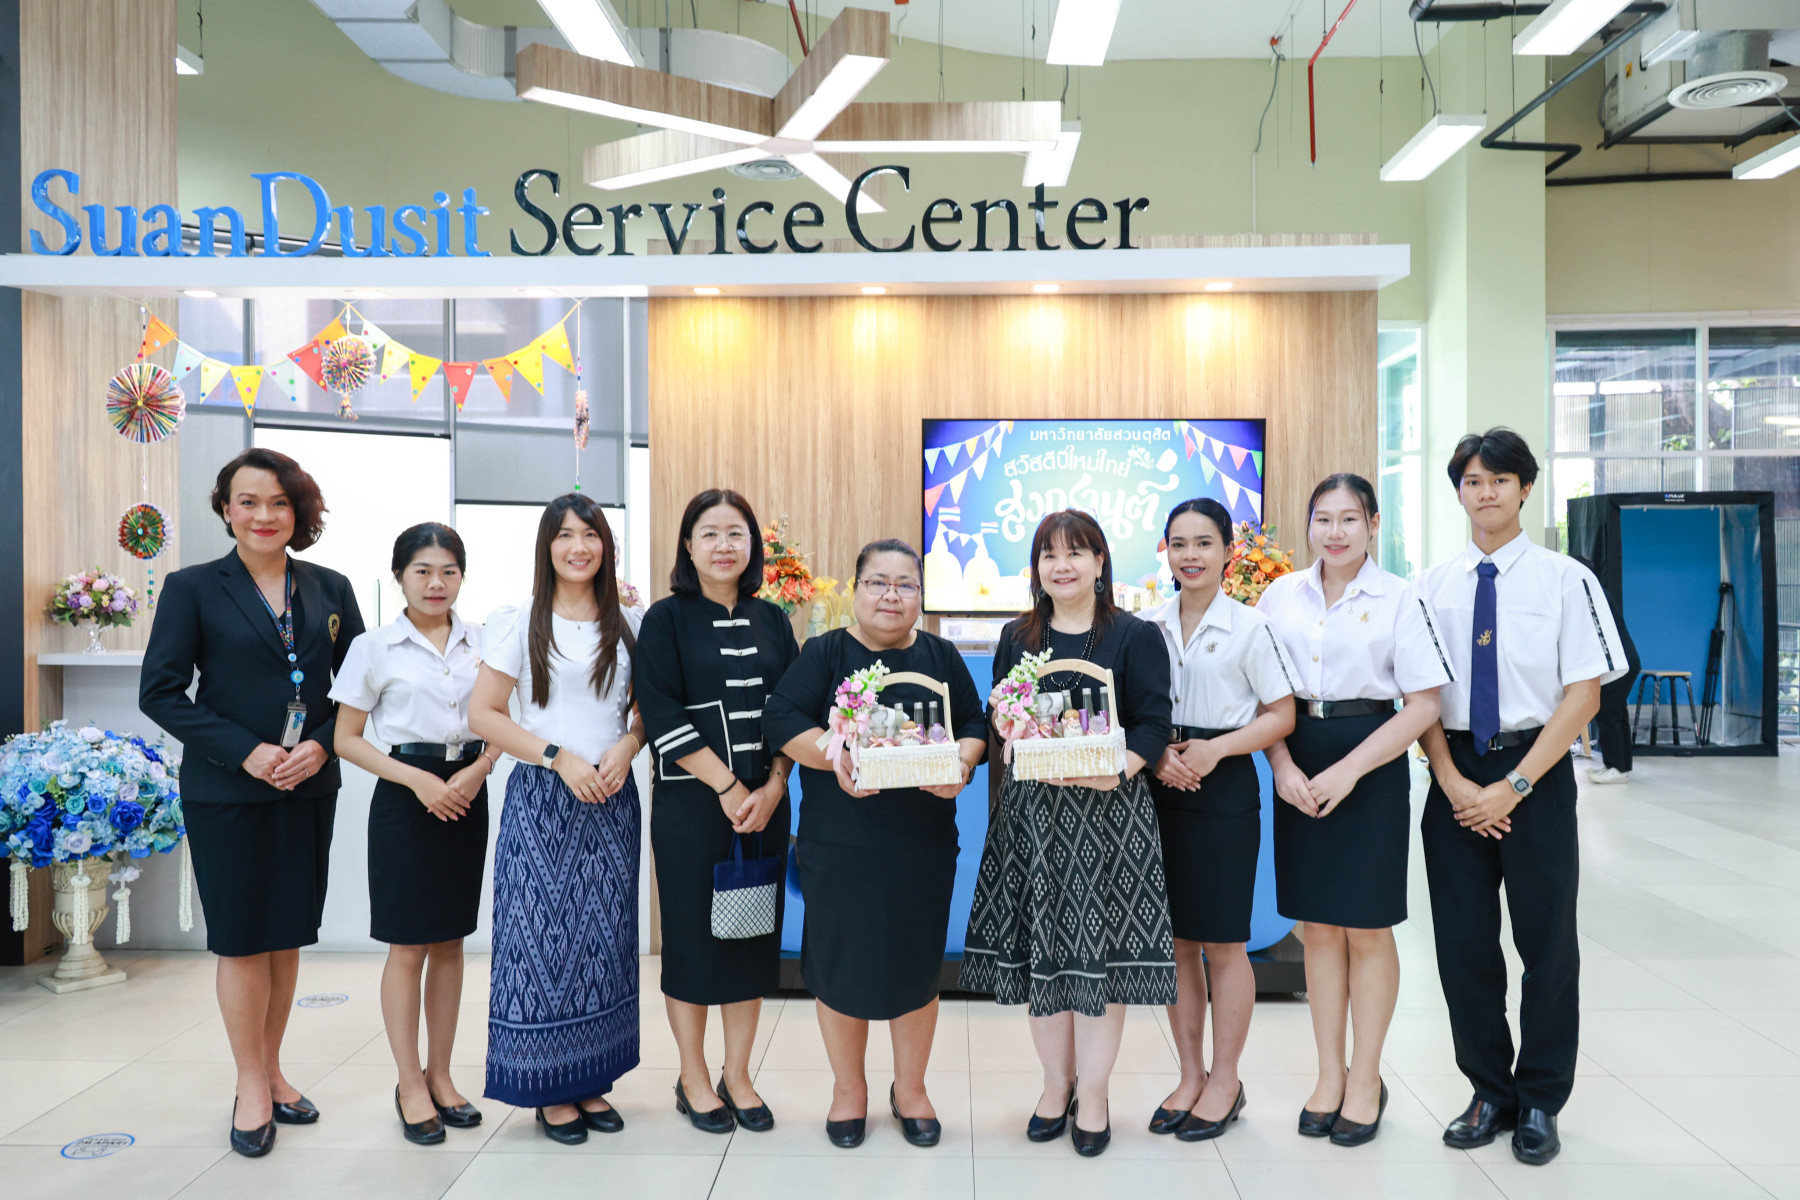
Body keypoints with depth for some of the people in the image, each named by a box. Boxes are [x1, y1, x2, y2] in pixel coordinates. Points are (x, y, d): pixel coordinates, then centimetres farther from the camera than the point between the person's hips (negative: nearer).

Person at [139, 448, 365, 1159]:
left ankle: (272, 1070, 27)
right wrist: (245, 752, -16)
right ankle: (252, 1086, 20)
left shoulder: (331, 591, 6)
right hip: (226, 793, -3)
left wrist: (321, 745, -10)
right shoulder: (193, 588, -2)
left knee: (287, 935, 11)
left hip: (308, 789, 3)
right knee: (242, 940, 4)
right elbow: (160, 691, -6)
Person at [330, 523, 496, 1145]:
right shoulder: (374, 648, -3)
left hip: (466, 796, 3)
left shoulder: (481, 642, 5)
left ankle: (440, 1075, 25)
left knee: (450, 942, 12)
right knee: (407, 947, 2)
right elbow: (347, 738, -3)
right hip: (405, 797, -3)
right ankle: (410, 1086, 16)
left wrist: (475, 772, -9)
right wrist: (419, 780, -14)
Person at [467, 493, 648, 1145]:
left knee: (603, 937, 7)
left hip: (611, 799, 3)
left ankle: (592, 1079, 20)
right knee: (542, 934, 0)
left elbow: (648, 709, 14)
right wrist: (559, 757, -13)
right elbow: (482, 714, -4)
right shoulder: (519, 622, -1)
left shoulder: (629, 625, 8)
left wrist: (627, 746, -8)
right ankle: (548, 1088, 14)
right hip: (541, 798, -3)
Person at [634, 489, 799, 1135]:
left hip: (765, 803, 4)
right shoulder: (666, 619, -3)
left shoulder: (771, 620, 9)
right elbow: (662, 714, -11)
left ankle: (737, 1075, 23)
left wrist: (773, 785, -7)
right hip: (691, 801, -4)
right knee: (693, 935, 3)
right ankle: (693, 1079, 19)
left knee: (755, 932, 8)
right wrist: (727, 788, -14)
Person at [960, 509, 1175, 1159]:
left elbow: (1154, 722, -6)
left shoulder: (1134, 636, 0)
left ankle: (1092, 1093, 16)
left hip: (1107, 810, -3)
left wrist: (1117, 770, -23)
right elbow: (997, 718, 10)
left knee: (1100, 950, 1)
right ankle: (1056, 1082, 25)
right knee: (1040, 947, 7)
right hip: (1031, 809, 3)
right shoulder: (1016, 637, 10)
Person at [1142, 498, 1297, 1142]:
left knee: (1222, 941, 4)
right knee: (1174, 939, 10)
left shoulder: (1248, 626, -5)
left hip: (1224, 790, -4)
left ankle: (1225, 1081, 20)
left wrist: (1216, 748, -17)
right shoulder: (1149, 626, 6)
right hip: (1160, 789, 4)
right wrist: (1157, 753, -9)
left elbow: (1282, 713, -5)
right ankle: (1190, 1075, 25)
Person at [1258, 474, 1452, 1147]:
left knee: (1366, 929, 5)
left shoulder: (1398, 600, -6)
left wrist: (1347, 770, -16)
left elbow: (1423, 706, -8)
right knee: (1318, 927, 10)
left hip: (1372, 767, -3)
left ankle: (1366, 1080, 21)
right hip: (1300, 769, 3)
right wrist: (1283, 766, -8)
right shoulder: (1281, 596, 5)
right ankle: (1329, 1075, 24)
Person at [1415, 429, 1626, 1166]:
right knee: (1462, 939, 8)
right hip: (1457, 774, 3)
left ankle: (1540, 1102, 28)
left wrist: (1513, 786, -13)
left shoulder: (1565, 579, -5)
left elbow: (1584, 695, -8)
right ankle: (1490, 1091, 28)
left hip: (1536, 772, -2)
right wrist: (1452, 780, -9)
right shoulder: (1434, 586, 3)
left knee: (1546, 936, 8)